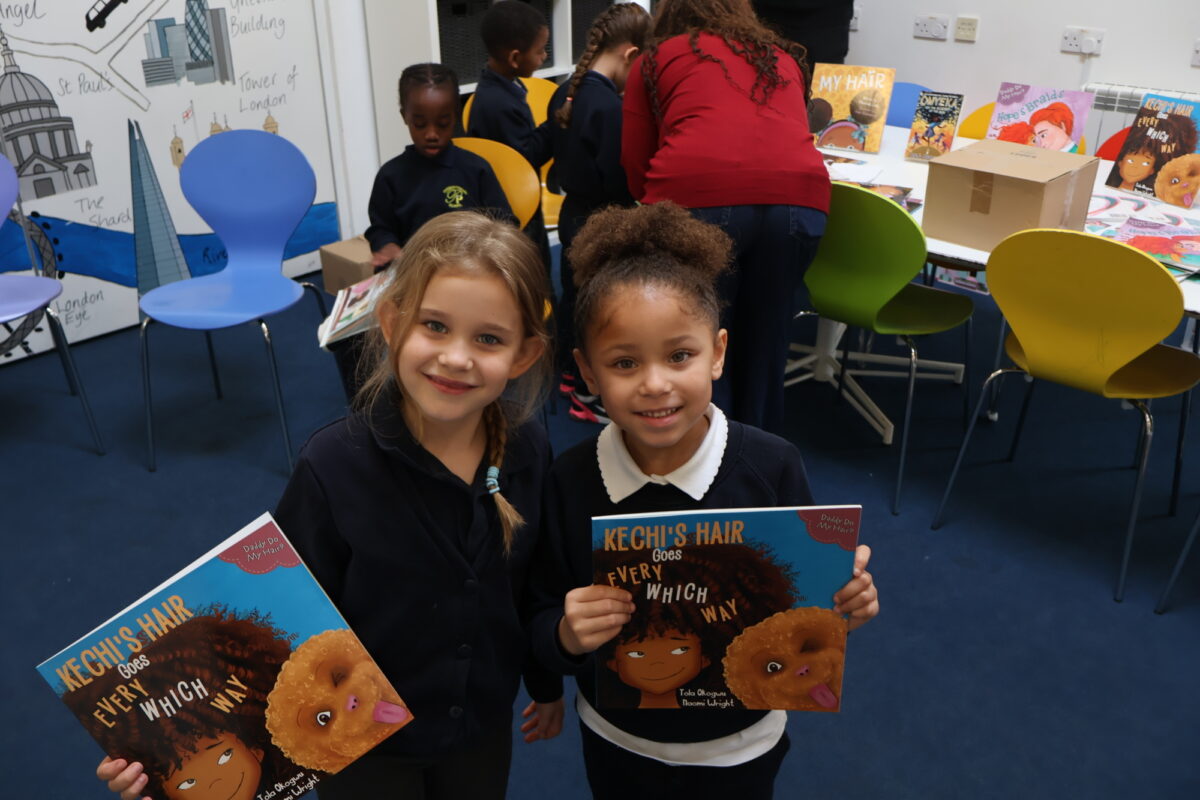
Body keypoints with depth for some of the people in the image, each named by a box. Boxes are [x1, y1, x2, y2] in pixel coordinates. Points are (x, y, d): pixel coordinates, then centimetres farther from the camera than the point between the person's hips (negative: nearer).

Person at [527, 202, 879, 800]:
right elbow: (541, 630, -11)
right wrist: (568, 635, -32)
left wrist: (843, 600, -29)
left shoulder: (772, 467, -21)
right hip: (616, 745, 1)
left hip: (739, 749, 0)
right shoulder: (568, 482, -19)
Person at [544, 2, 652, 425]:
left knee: (573, 295, 21)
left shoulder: (564, 93, 2)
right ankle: (588, 397, 16)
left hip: (572, 211, 9)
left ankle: (570, 374, 38)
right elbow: (618, 182, -25)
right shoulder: (610, 106, -25)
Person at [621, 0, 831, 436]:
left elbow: (634, 163, 21)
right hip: (799, 198, 4)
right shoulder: (784, 57, 32)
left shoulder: (655, 58, 23)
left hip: (697, 198, -3)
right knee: (764, 343, 17)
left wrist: (658, 204, 39)